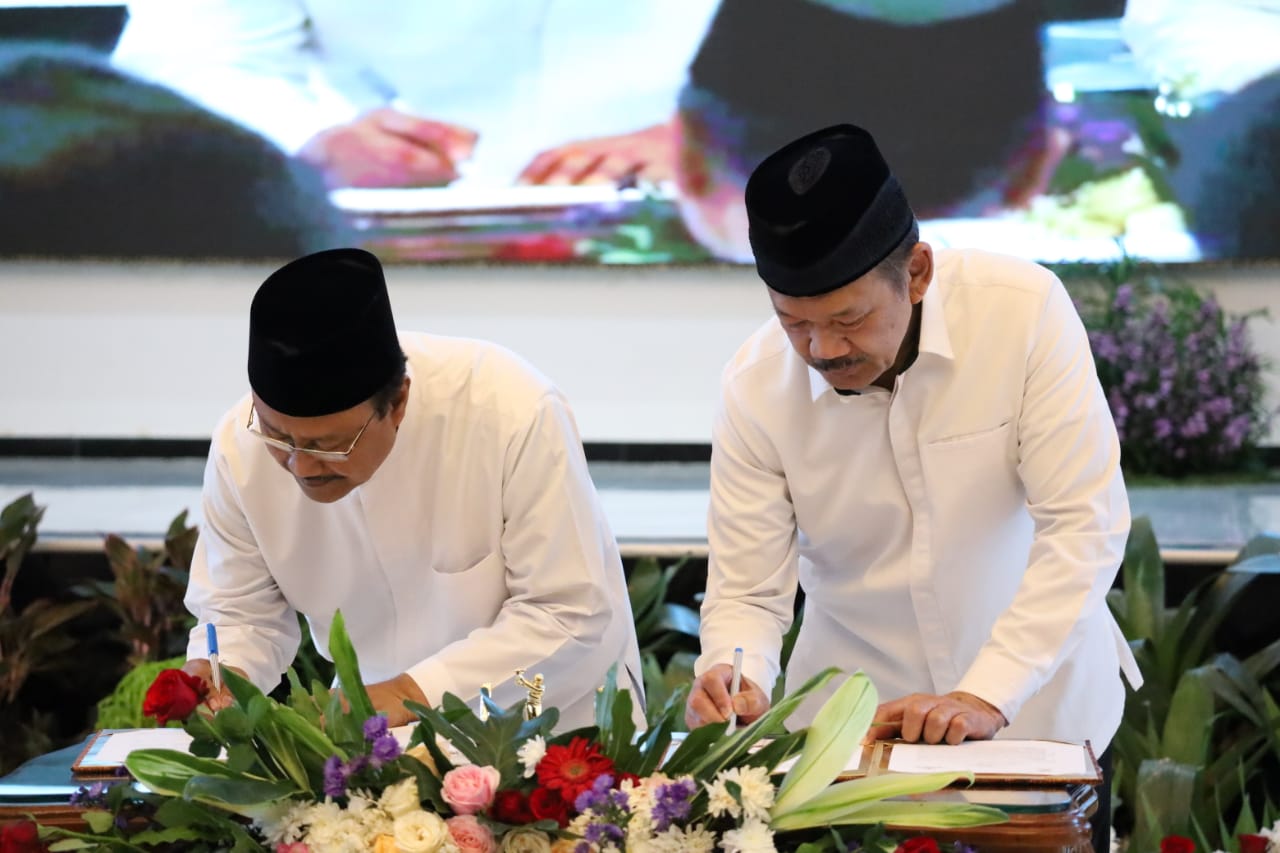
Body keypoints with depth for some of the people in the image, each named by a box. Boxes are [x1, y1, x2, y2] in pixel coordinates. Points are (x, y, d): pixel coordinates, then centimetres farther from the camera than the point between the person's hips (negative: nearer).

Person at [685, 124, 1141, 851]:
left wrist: (986, 697, -29)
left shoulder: (1024, 311, -20)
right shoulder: (756, 387, -15)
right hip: (854, 728, 1)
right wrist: (736, 681, -32)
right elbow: (748, 591, -10)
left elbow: (1085, 526, -21)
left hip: (1039, 709, -1)